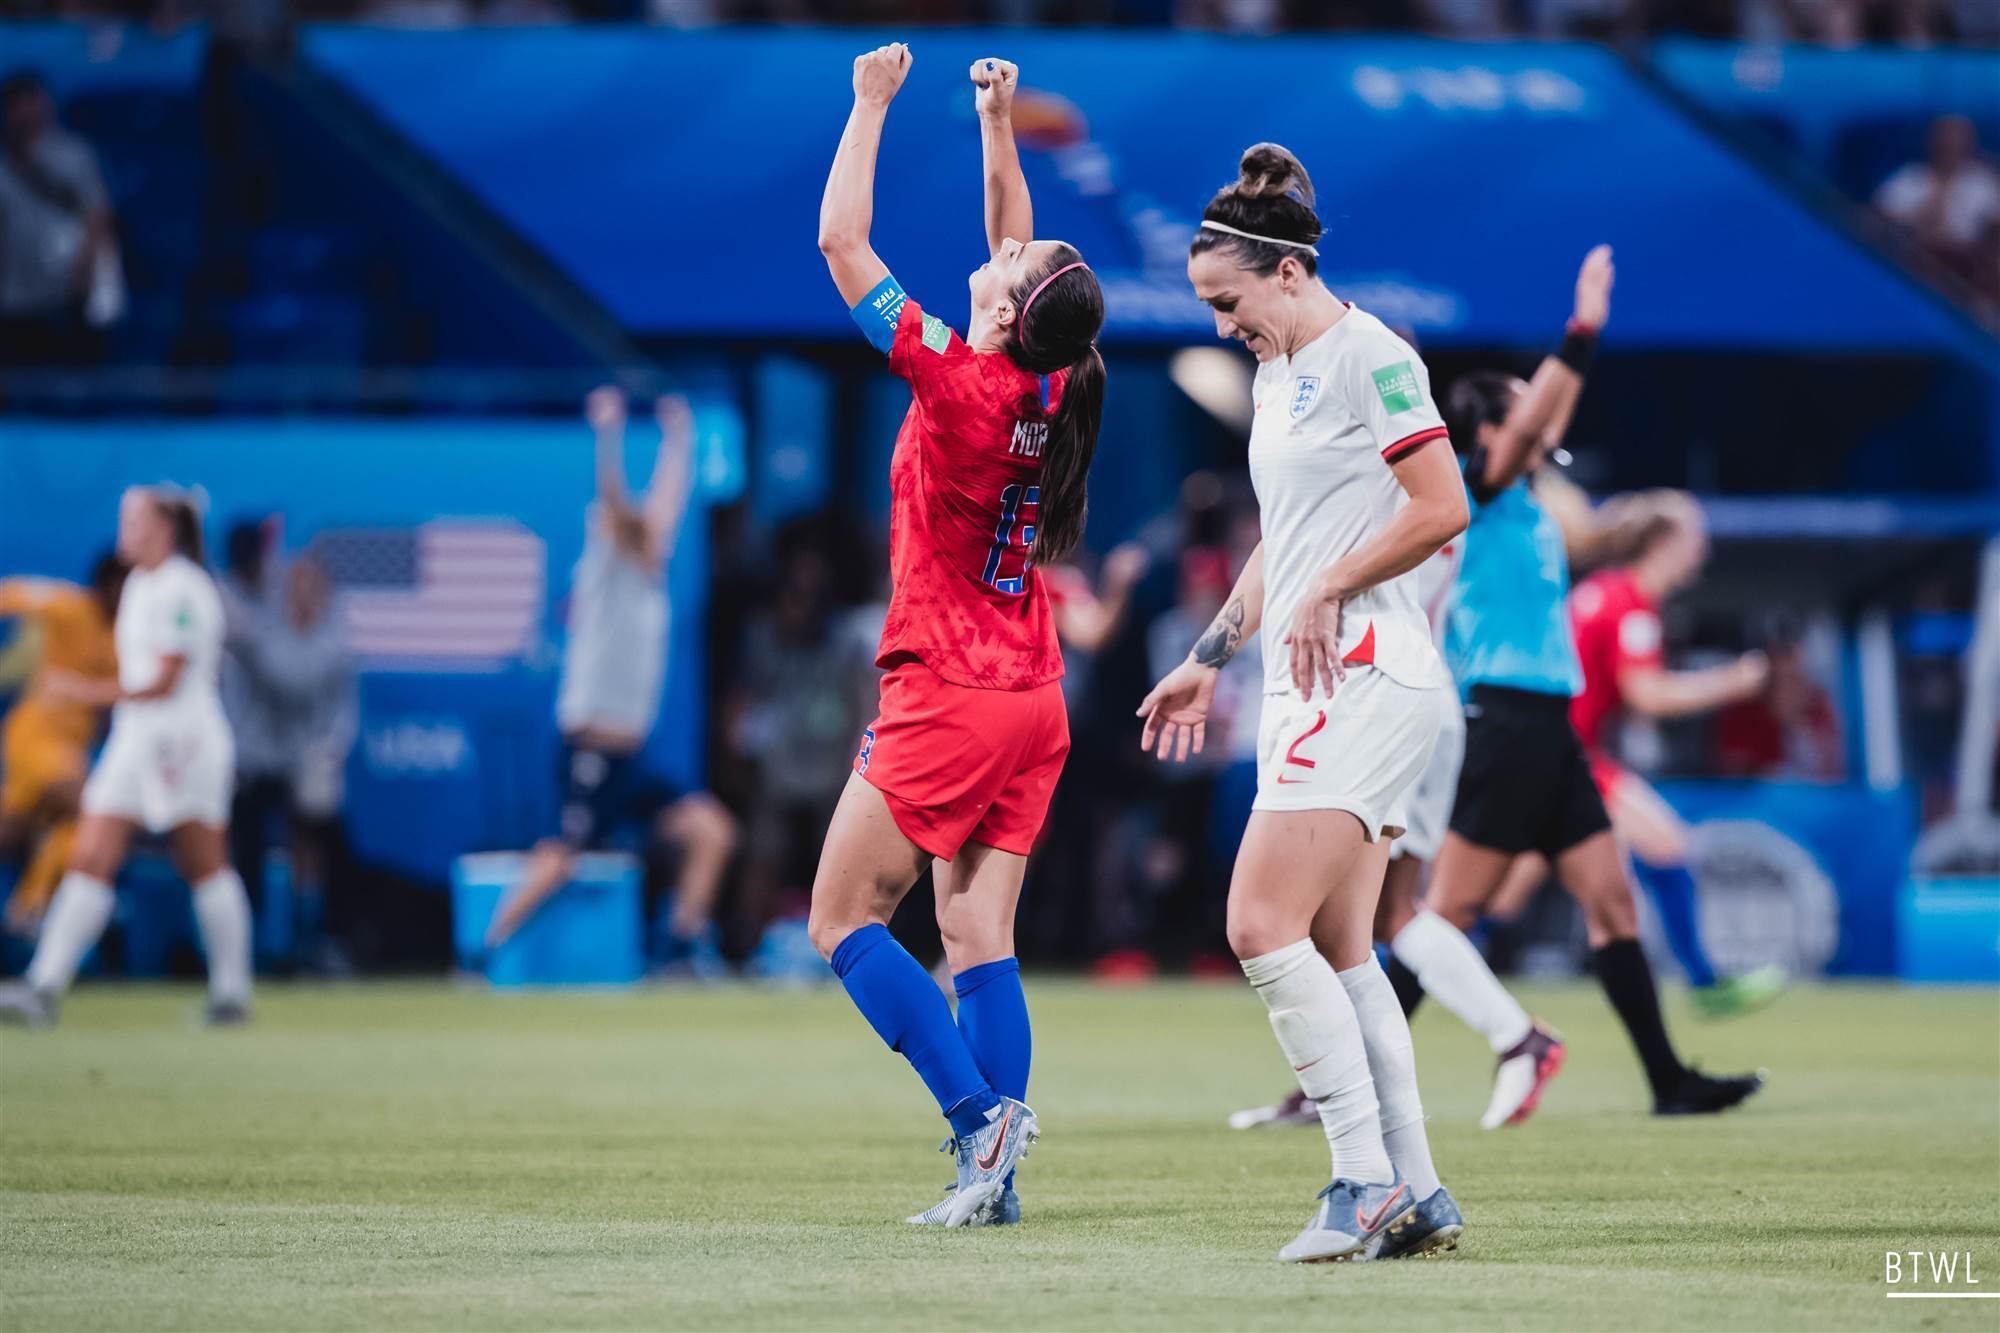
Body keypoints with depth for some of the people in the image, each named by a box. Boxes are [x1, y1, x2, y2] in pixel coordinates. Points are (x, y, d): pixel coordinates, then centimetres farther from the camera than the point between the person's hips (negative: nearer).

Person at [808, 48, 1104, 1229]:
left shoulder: (958, 381, -17)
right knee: (979, 934, 5)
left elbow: (840, 241, -13)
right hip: (1033, 702, 7)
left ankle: (981, 1115, -12)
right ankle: (994, 1176, -3)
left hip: (947, 702, -7)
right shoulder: (1049, 386, 1)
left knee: (844, 922, 1)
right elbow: (1013, 233, 20)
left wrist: (872, 103, -5)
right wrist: (998, 122, 21)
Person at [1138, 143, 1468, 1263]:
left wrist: (1326, 593, -14)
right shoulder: (1278, 374, 19)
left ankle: (1367, 1181, -14)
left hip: (1367, 673, -10)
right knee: (1339, 955, 6)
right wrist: (1211, 660, 28)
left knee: (1264, 928, -16)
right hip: (1315, 684, 10)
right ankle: (1416, 1197, 8)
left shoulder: (1369, 356, -10)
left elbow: (1442, 508, -17)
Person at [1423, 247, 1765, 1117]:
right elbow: (1526, 425, -22)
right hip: (1504, 720, -9)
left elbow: (1546, 422, 29)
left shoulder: (1523, 501, 16)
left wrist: (1586, 338, 26)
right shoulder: (1475, 493, -7)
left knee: (1611, 899, 5)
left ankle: (1669, 1081, 4)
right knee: (1449, 912, -7)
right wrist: (1579, 336, -24)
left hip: (1547, 732, 9)